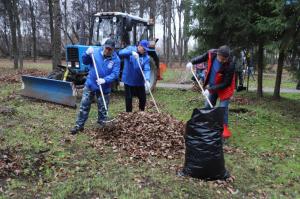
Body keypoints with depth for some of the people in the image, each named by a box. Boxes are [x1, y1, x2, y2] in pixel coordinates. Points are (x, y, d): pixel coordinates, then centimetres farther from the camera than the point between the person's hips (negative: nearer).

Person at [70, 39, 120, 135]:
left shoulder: (116, 59, -11)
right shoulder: (95, 51, -7)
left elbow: (115, 74, -16)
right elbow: (85, 62, 1)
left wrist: (105, 80, -32)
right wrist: (87, 54, -20)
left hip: (104, 88, -1)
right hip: (90, 84, 1)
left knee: (102, 109, 10)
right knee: (84, 105, 7)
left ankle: (102, 127, 27)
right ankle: (79, 125, 21)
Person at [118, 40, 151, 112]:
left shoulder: (146, 57, -3)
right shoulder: (130, 49, -6)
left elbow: (146, 69, -14)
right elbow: (120, 53, -25)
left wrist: (147, 80, -32)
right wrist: (132, 52, -41)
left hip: (140, 81, 3)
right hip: (128, 80, -2)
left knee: (143, 98, 10)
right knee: (129, 98, 5)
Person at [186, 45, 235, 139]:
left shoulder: (230, 65, -34)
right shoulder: (211, 53, -22)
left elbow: (226, 84, -28)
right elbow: (202, 58, 3)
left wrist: (210, 89, -30)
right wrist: (192, 62, -10)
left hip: (224, 88, -5)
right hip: (212, 86, 5)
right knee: (208, 106, 14)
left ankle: (224, 127, 11)